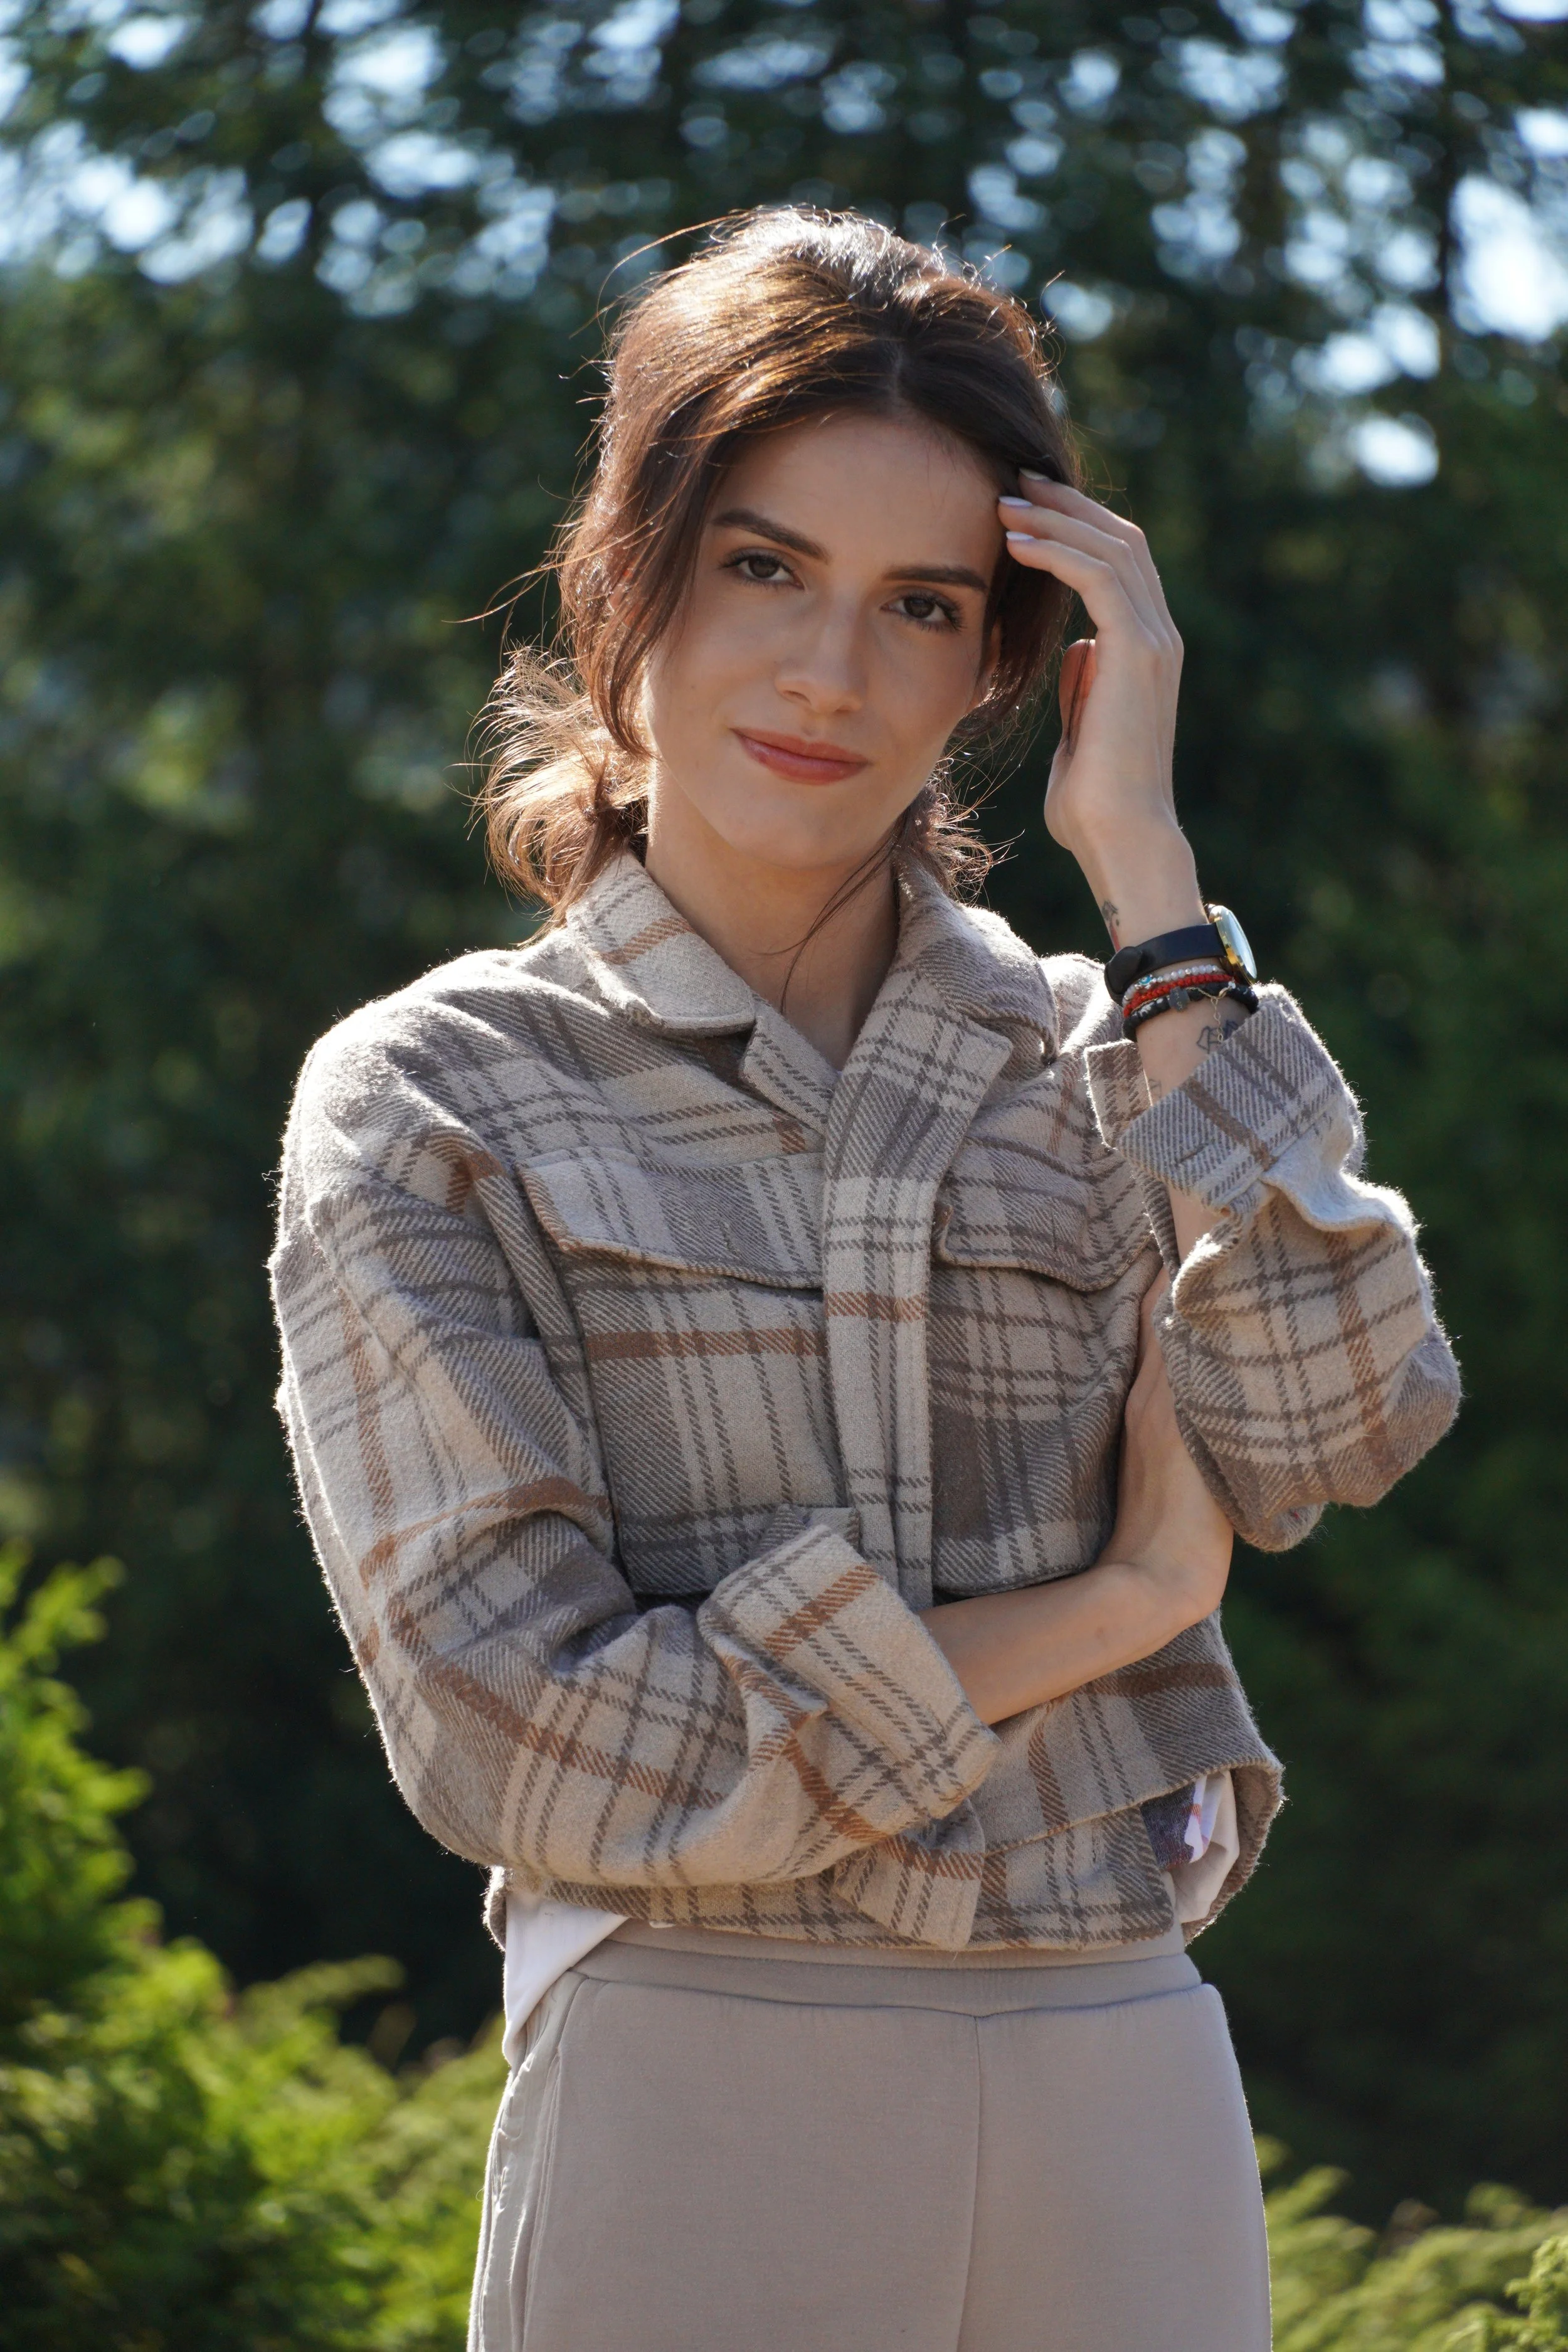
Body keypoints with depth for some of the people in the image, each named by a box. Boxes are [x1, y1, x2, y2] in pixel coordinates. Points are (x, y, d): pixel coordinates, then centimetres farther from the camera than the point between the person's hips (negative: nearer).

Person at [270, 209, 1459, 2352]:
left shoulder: (1096, 1063, 9)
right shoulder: (429, 1103, 0)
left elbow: (1344, 1427, -10)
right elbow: (515, 1737, -9)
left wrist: (1144, 871, -8)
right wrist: (1107, 1613, -7)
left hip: (1128, 2114, 3)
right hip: (700, 2119, -3)